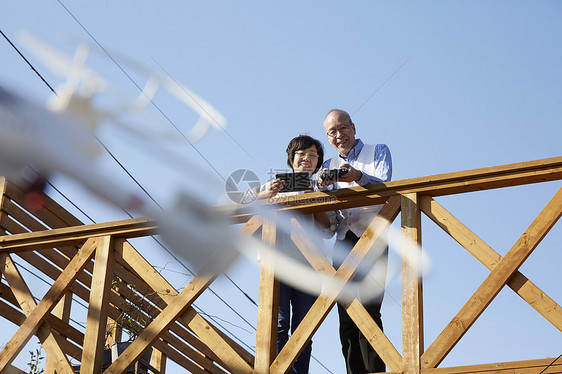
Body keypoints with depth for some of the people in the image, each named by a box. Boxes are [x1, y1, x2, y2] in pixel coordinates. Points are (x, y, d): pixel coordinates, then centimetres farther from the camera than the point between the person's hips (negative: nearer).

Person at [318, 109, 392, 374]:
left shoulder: (378, 152, 13)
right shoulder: (329, 166, 24)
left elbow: (384, 186, -6)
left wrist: (358, 176, -27)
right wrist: (322, 185, -14)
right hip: (343, 241, 4)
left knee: (368, 310, -16)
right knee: (347, 317, -5)